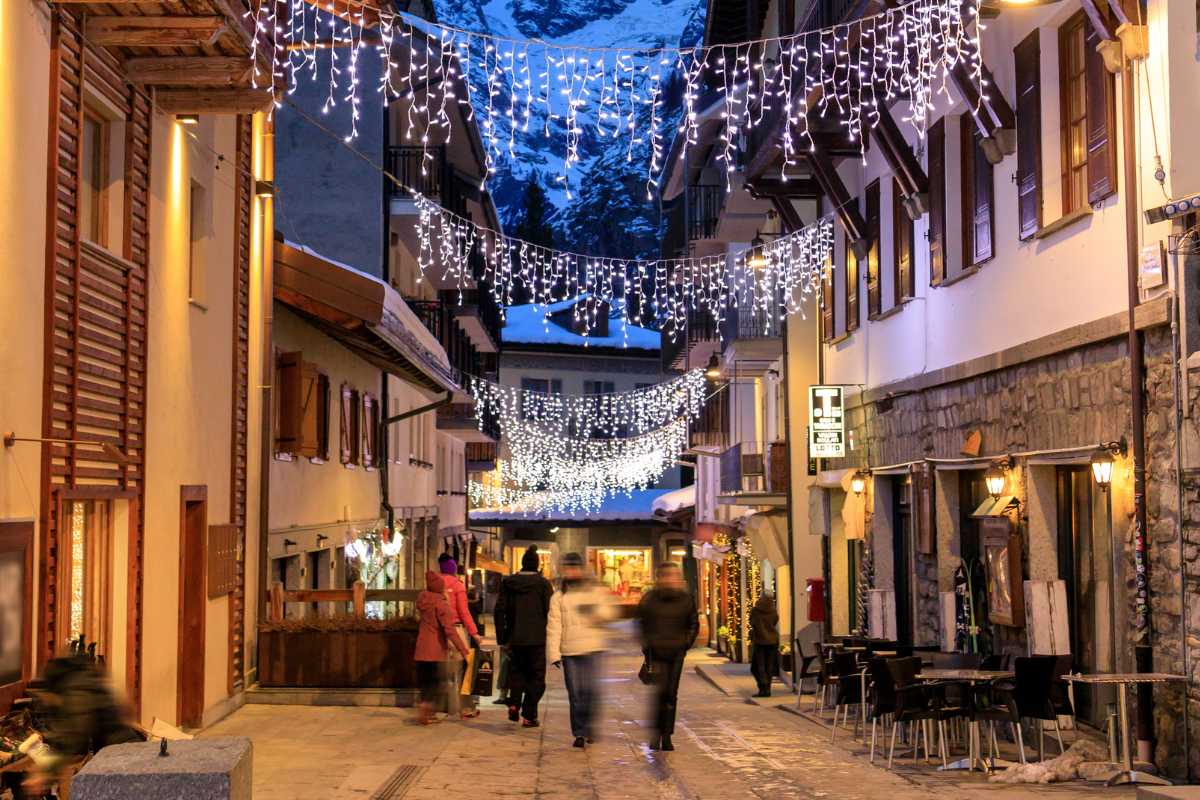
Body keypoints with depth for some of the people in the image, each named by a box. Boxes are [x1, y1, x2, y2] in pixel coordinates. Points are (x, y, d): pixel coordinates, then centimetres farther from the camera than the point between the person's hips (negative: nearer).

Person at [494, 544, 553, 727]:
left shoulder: (508, 583, 3)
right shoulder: (543, 584, -6)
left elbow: (500, 611, 2)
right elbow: (550, 612, -7)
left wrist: (502, 639, 6)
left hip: (515, 638, 3)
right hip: (537, 639, -3)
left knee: (516, 671, 19)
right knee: (536, 677, 6)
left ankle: (514, 704, 0)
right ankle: (529, 715, 3)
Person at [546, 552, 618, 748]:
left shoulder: (595, 591, 8)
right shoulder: (559, 597, 9)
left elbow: (610, 612, 2)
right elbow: (554, 626, 4)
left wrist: (594, 610, -17)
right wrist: (554, 653, -4)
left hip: (592, 647, -1)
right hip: (569, 651, 1)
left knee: (592, 688, -11)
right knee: (575, 694, 3)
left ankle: (589, 726, 9)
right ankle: (579, 732, 12)